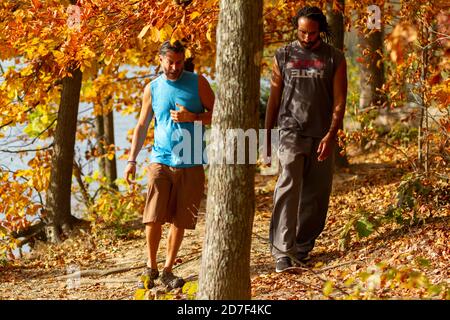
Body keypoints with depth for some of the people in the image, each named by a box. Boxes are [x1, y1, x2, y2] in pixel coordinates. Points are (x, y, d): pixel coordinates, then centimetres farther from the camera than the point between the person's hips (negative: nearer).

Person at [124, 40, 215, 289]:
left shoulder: (197, 83, 4)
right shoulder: (152, 89, 8)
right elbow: (142, 126, 12)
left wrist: (192, 117, -12)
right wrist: (131, 160, 5)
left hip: (191, 164, 0)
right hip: (161, 161, 0)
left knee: (179, 221, 2)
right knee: (153, 219, -9)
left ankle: (168, 269, 14)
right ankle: (151, 268, 8)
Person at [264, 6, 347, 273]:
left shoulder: (334, 58, 4)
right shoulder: (284, 56, 7)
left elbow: (339, 100, 0)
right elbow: (274, 98, 12)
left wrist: (331, 135, -12)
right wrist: (267, 136, 11)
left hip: (322, 136, 1)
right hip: (291, 131, -1)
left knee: (316, 195, 4)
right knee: (288, 187, -16)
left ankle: (302, 248, 18)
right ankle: (283, 252, -22)